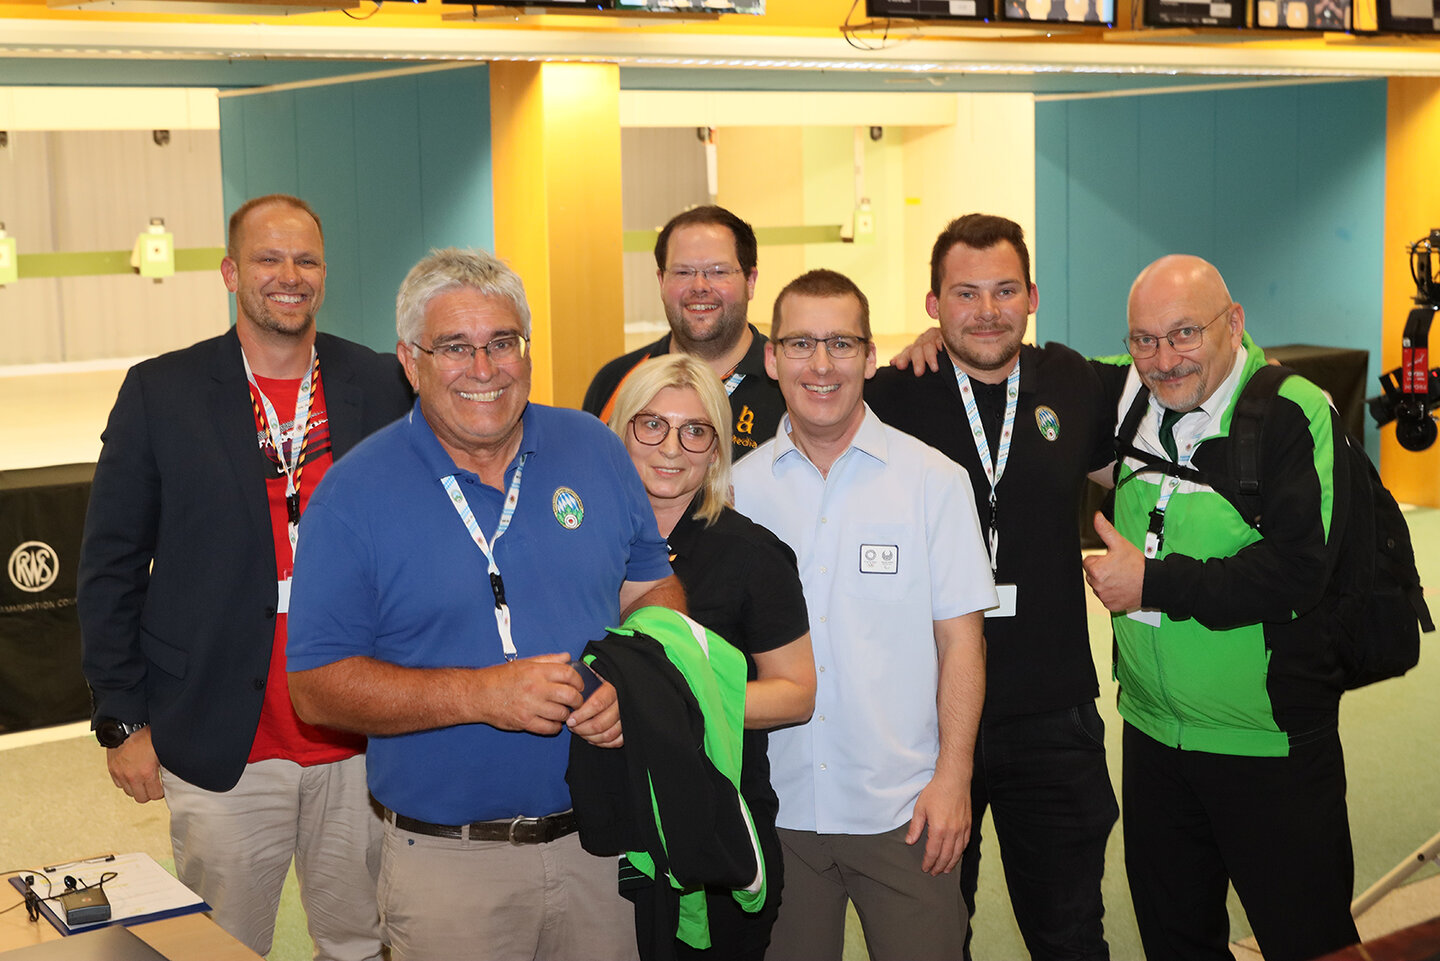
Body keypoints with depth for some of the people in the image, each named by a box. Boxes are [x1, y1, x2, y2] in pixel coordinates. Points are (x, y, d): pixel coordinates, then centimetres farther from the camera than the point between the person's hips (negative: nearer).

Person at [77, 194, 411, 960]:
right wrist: (122, 721, -2)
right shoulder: (160, 393, -2)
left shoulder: (380, 386, 3)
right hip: (222, 749, -1)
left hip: (361, 743, 2)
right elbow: (110, 570, 1)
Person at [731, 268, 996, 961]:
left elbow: (960, 641, -2)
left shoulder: (934, 481, -3)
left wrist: (953, 778, -8)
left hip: (904, 808, -2)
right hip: (777, 807, 2)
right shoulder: (739, 486, 3)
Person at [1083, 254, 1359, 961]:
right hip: (1152, 735, 6)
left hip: (1271, 747, -6)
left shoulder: (1293, 413, -15)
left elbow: (1297, 570, -24)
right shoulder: (1125, 401, 3)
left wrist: (1152, 582, -19)